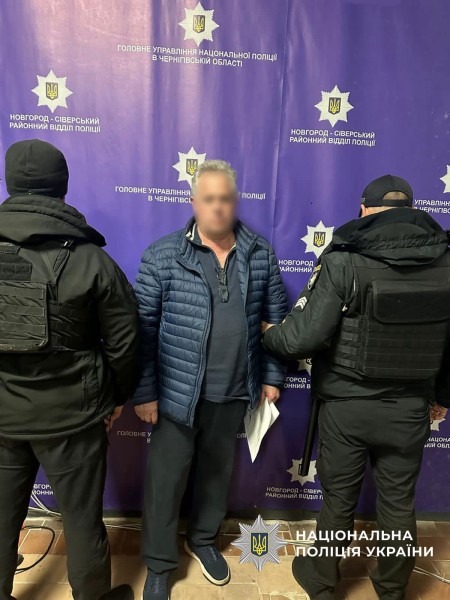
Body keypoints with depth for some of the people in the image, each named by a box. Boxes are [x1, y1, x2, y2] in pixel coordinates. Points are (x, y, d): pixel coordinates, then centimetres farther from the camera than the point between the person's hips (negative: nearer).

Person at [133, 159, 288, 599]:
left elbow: (278, 318, 5)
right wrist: (144, 392, -8)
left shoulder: (261, 255, -1)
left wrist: (272, 376, 4)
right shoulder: (163, 256, -11)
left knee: (218, 470, 22)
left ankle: (203, 540, 50)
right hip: (178, 393, -2)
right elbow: (142, 329, -9)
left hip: (234, 392, 3)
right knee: (166, 479, 13)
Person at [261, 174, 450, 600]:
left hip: (347, 406, -3)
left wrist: (267, 334, 0)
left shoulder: (343, 260, -17)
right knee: (398, 503, 21)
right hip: (411, 408, 3)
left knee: (339, 499, 18)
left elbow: (304, 336, -22)